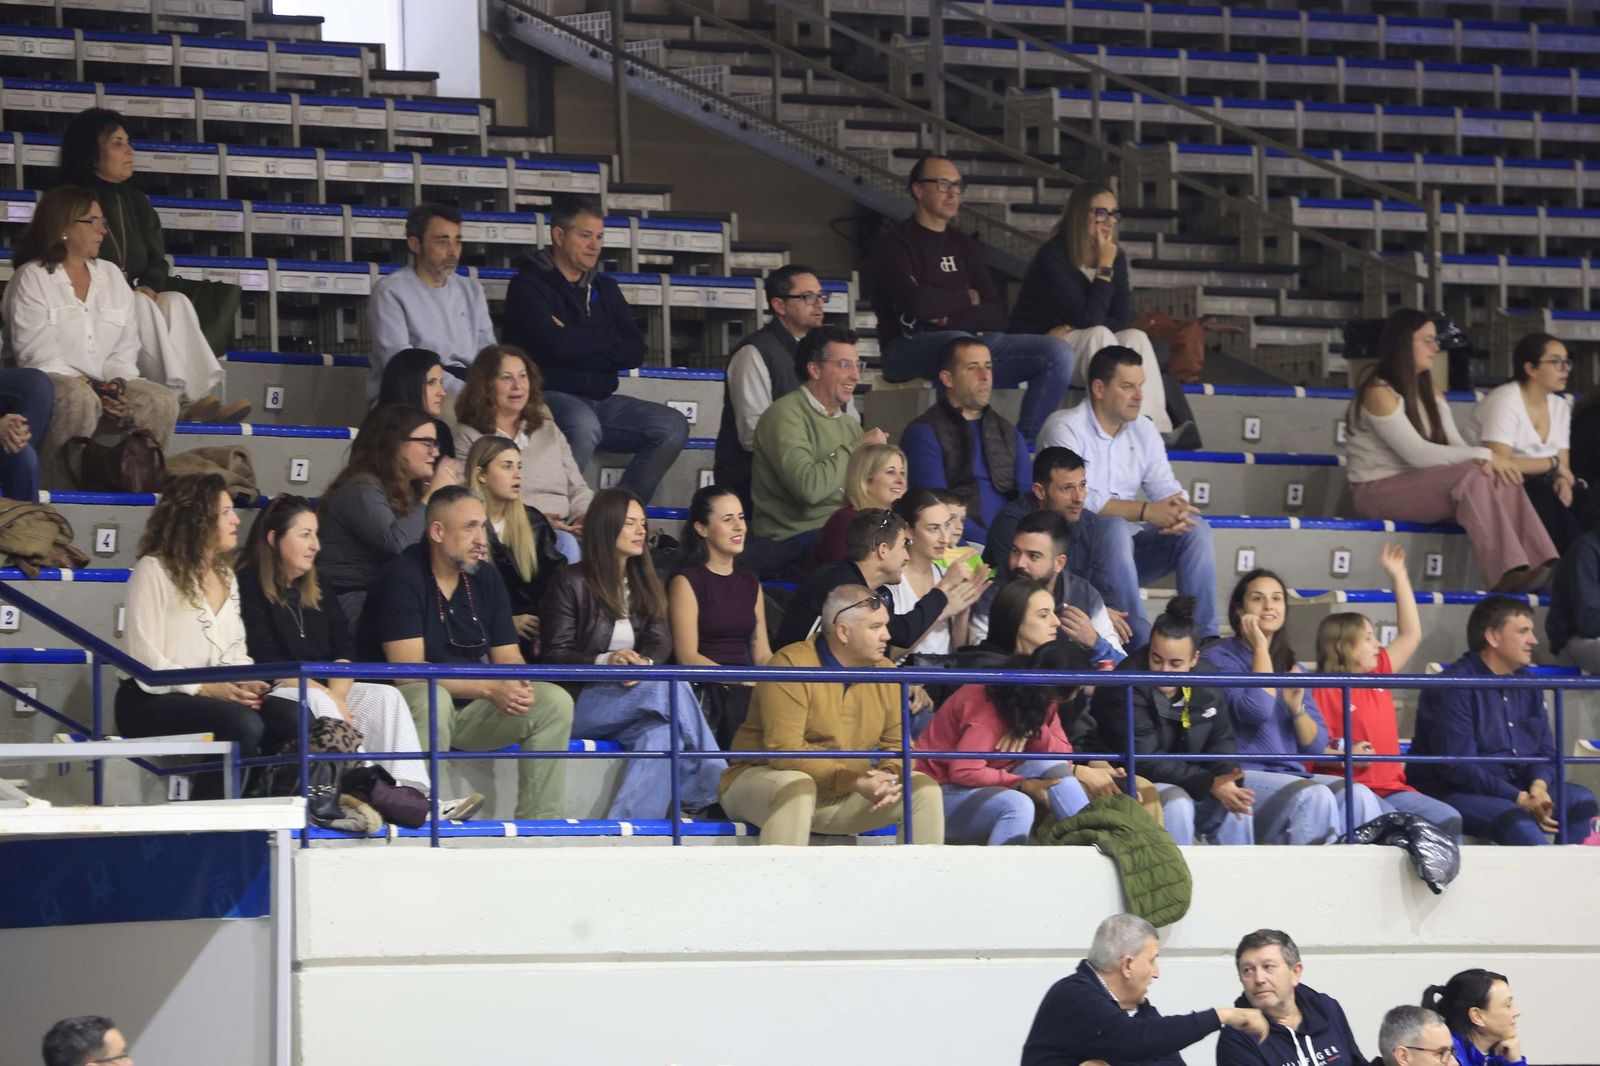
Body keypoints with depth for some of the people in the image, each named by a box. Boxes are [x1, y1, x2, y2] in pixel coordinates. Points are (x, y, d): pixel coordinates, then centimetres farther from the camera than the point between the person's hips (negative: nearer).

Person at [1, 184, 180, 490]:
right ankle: (58, 492, -32)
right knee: (79, 400, -39)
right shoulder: (32, 279, -1)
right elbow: (34, 352, -12)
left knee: (161, 401, -20)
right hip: (49, 381, -6)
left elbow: (126, 345, 12)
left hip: (102, 385, 6)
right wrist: (85, 384, -20)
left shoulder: (111, 275, 17)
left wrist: (117, 383, -9)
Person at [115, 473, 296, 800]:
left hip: (221, 693, 7)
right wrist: (204, 688, -20)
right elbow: (147, 660, -11)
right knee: (243, 724, -34)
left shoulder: (225, 575, 21)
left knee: (293, 717, -22)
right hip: (153, 701, -7)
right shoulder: (155, 570, -4)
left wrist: (247, 683, -5)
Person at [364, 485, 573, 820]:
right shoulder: (402, 577, -15)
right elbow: (408, 668, -23)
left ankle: (540, 822, -9)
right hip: (406, 706, -6)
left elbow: (508, 658, 7)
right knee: (432, 699, -39)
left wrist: (517, 686, -20)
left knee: (554, 701, -11)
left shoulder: (486, 579, 7)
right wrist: (490, 688, -28)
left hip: (471, 709, 6)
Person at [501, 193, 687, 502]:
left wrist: (580, 344, -7)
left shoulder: (604, 288, 18)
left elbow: (635, 352, 6)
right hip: (551, 396, -7)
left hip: (601, 400, 7)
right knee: (583, 423, -39)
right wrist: (605, 342, 0)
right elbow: (560, 346, -18)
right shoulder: (529, 286, -2)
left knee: (672, 425, -12)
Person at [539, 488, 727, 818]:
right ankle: (709, 785, -24)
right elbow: (555, 654, -5)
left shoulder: (645, 584, 19)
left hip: (633, 695, 5)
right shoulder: (571, 582, 0)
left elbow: (661, 641, 6)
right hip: (582, 701, -5)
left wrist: (645, 664, -19)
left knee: (661, 733, -33)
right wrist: (604, 662, -23)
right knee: (670, 685, -30)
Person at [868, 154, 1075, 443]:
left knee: (1058, 352, -11)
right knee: (959, 343, -41)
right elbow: (913, 302, -17)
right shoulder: (894, 242, 1)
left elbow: (995, 316, 9)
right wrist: (967, 298, 0)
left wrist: (950, 319, -12)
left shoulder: (964, 246, 20)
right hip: (908, 348, -6)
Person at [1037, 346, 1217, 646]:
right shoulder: (1065, 428, -10)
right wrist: (1146, 512, -27)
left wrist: (1178, 510, -20)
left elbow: (1166, 488, 7)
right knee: (1115, 528, -37)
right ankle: (1140, 641, -41)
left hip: (1126, 545, 7)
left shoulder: (1143, 431, 12)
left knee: (1196, 529, -15)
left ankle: (1205, 639, -20)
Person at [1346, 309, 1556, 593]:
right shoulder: (1379, 392, -13)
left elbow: (1455, 446, 5)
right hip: (1378, 491, -8)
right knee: (1472, 477, -30)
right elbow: (1417, 453, -20)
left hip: (1419, 485, 8)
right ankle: (1507, 573, -40)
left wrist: (1483, 459, -20)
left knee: (1502, 478, -17)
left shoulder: (1431, 393, 15)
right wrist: (1484, 456, -20)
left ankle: (1545, 566, -31)